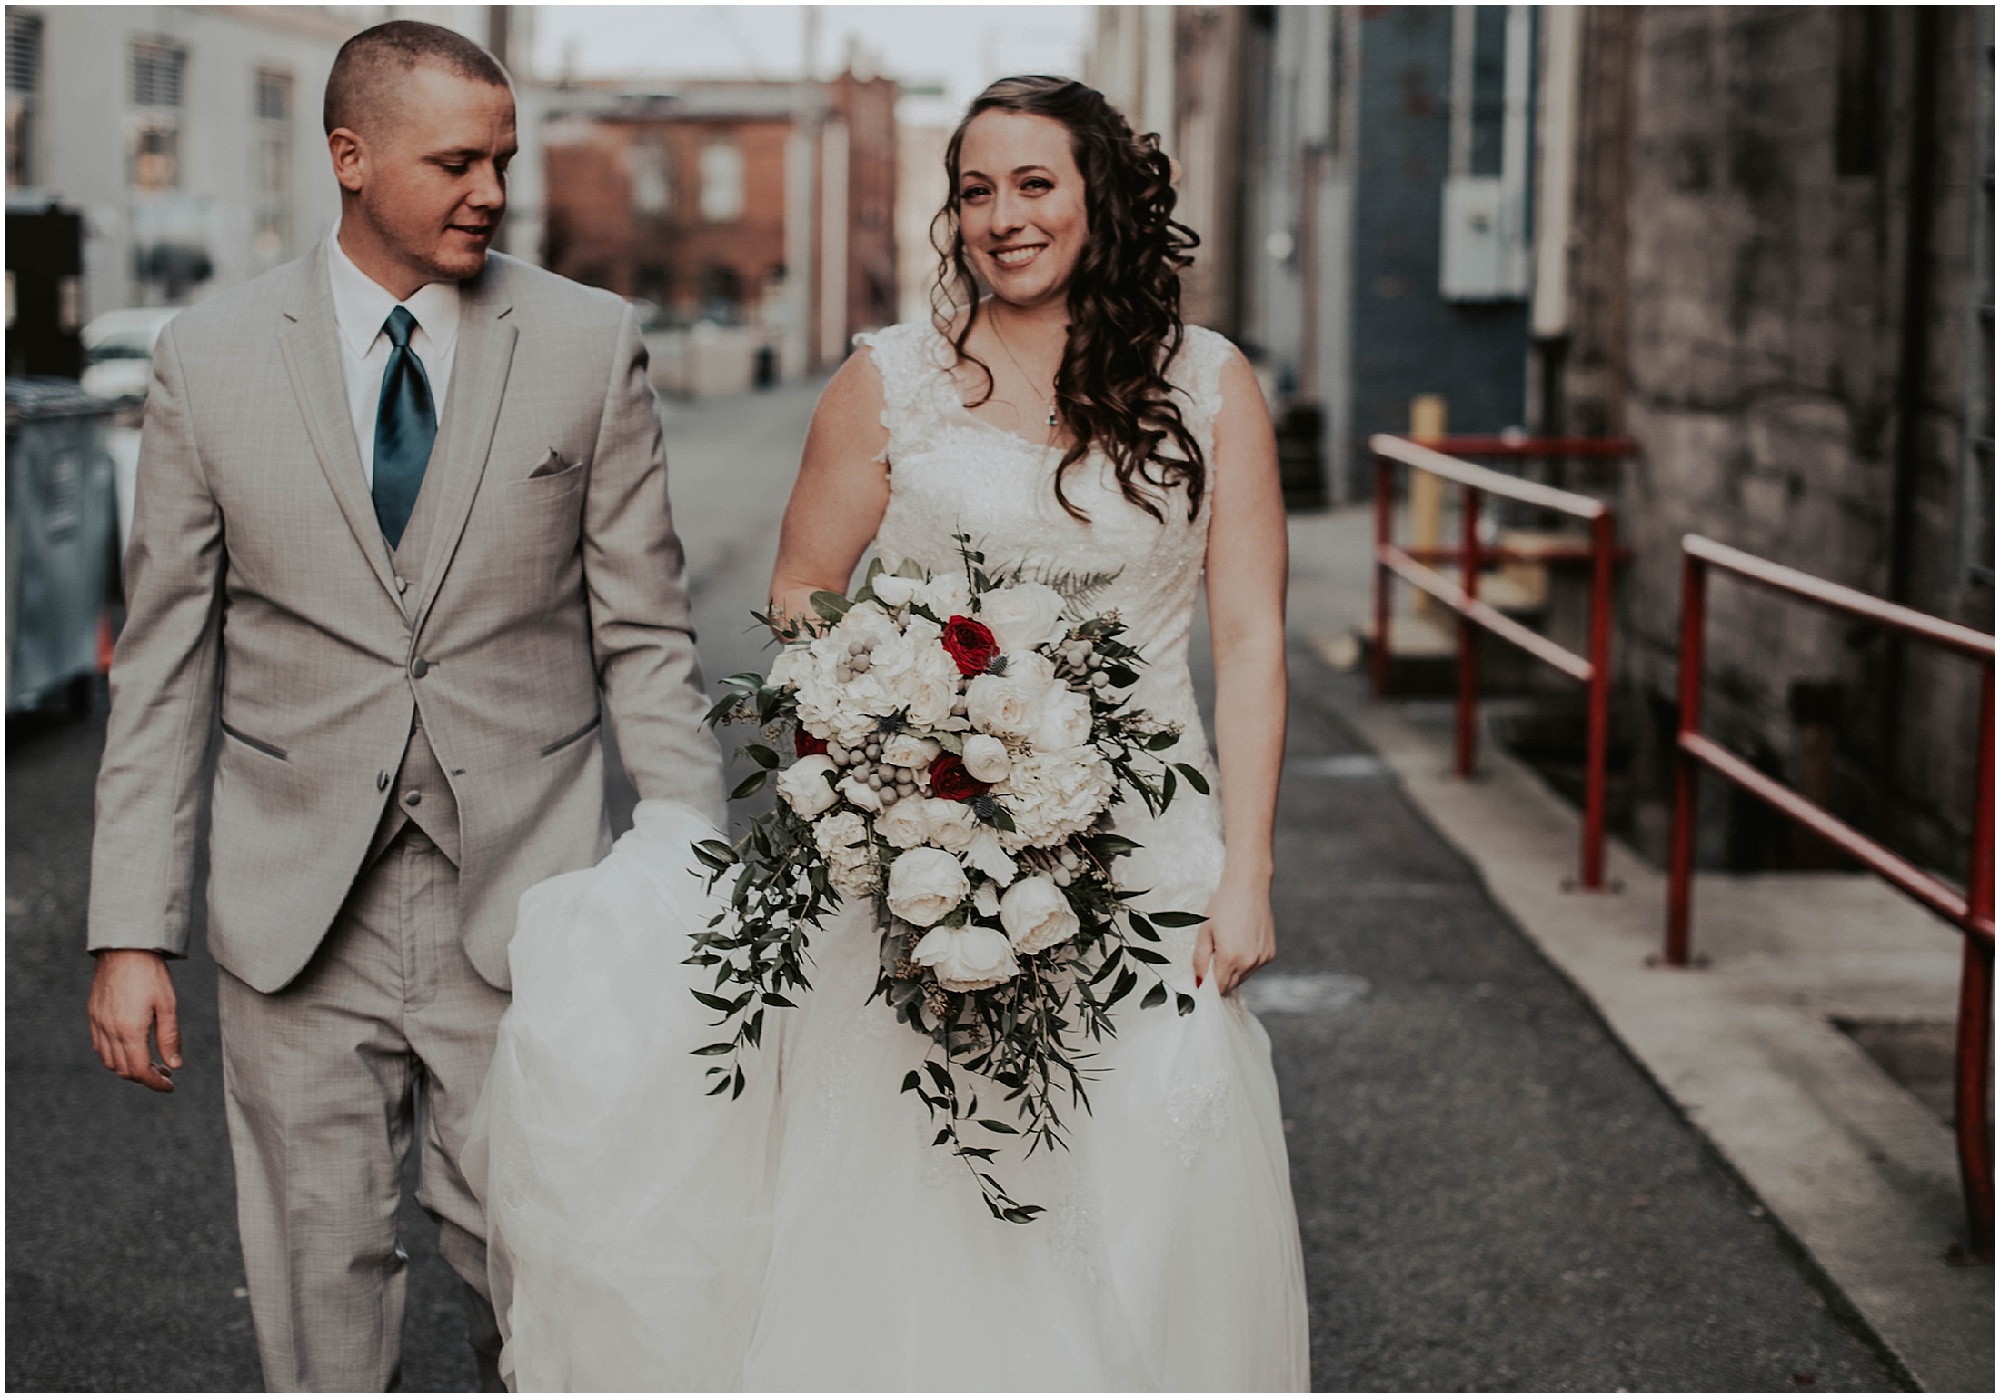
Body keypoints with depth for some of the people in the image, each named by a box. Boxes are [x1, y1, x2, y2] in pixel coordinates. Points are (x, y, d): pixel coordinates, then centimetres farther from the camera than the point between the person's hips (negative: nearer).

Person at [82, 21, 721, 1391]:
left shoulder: (590, 342, 0)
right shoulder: (211, 357, 1)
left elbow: (643, 635, 2)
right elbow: (164, 664, 3)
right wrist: (133, 933, -1)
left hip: (522, 896, 0)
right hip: (297, 910, 1)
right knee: (321, 1266, 9)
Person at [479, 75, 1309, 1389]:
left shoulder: (1211, 385, 5)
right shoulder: (891, 378, 5)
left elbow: (1251, 641, 2)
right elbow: (801, 592, 10)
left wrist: (1245, 872, -5)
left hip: (1142, 849, 1)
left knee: (1140, 1211, 1)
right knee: (902, 1216, 0)